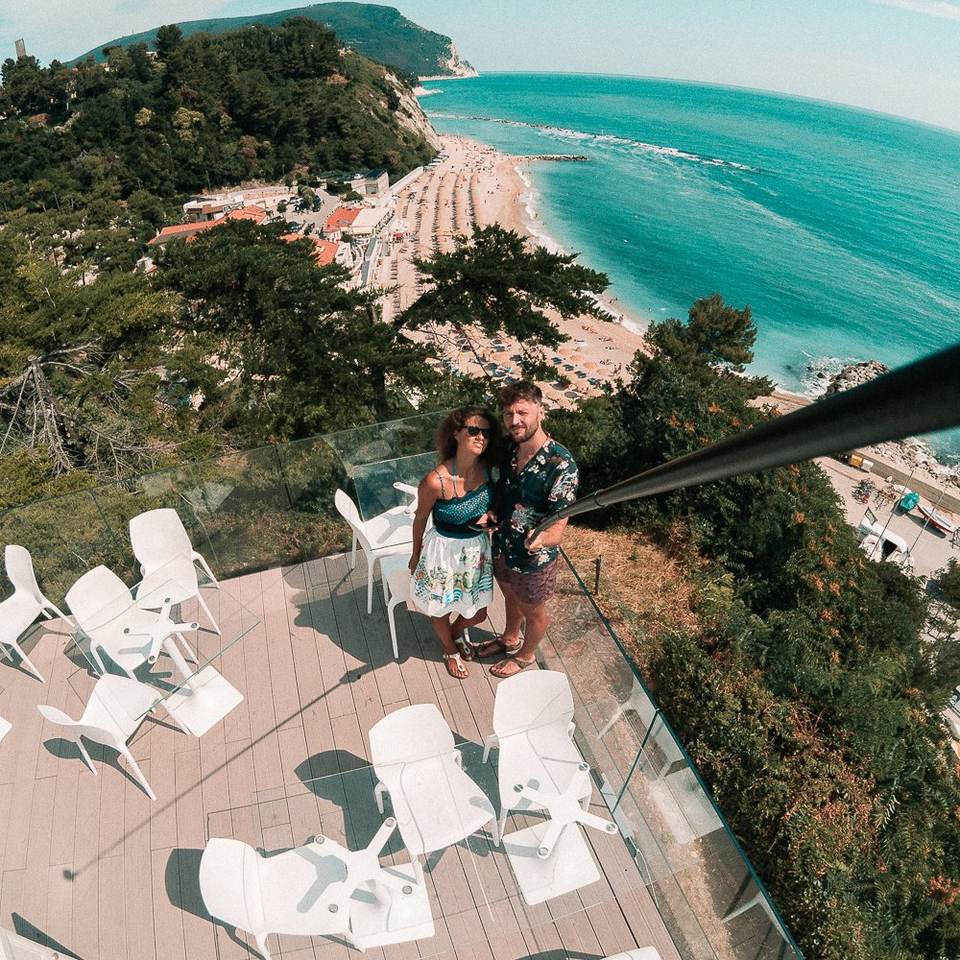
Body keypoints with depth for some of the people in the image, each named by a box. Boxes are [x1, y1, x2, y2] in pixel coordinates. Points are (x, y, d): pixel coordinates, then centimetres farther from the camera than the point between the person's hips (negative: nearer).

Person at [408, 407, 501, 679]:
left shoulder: (487, 469, -15)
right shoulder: (435, 480, -29)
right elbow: (420, 519, -11)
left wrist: (489, 514, -13)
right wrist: (416, 556, 3)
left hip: (477, 548, 5)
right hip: (445, 551, -4)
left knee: (477, 613, 22)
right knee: (442, 609, 21)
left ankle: (456, 632, 58)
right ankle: (450, 650, 54)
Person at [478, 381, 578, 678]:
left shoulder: (561, 464, -30)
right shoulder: (509, 448, -10)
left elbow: (557, 528, -28)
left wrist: (540, 538, -51)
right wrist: (491, 514, -14)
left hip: (533, 558, -6)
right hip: (502, 547, 6)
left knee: (532, 611, 23)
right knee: (511, 598, 32)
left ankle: (526, 654, 51)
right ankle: (509, 639, 60)